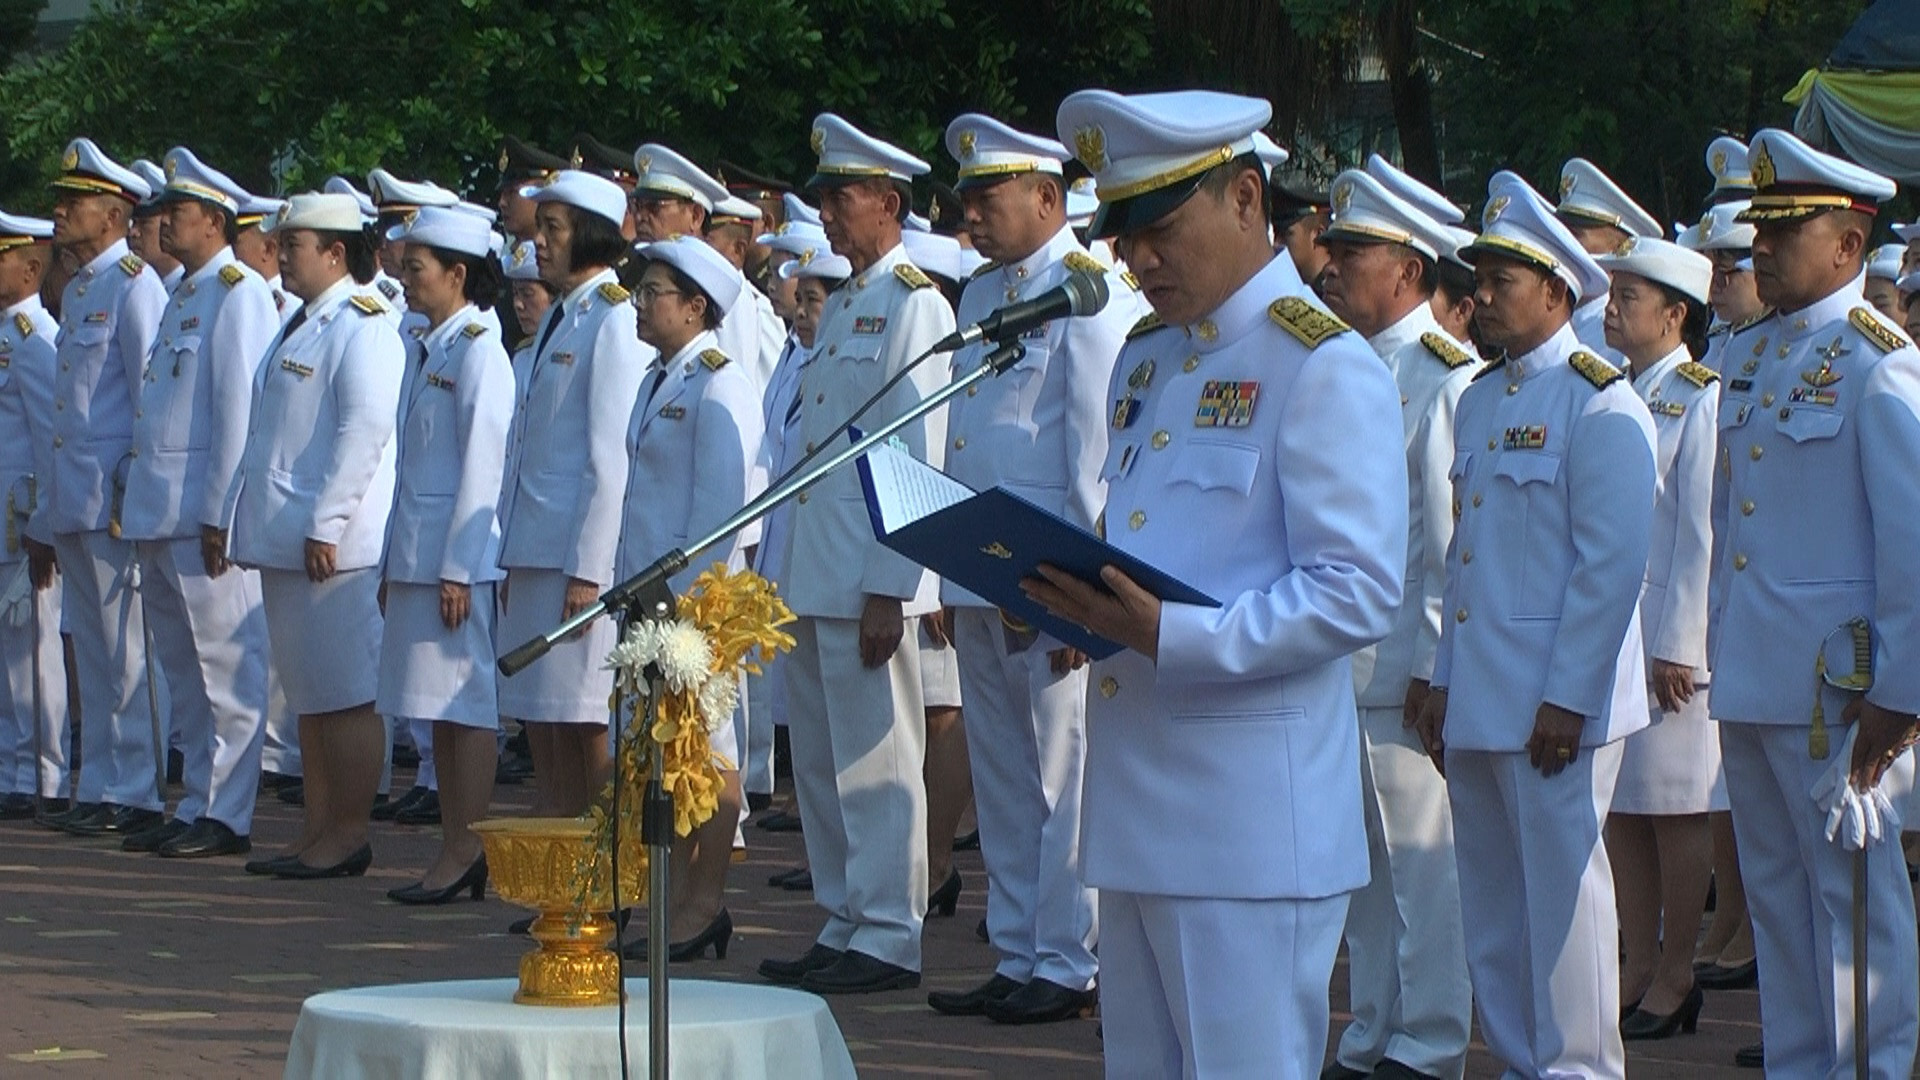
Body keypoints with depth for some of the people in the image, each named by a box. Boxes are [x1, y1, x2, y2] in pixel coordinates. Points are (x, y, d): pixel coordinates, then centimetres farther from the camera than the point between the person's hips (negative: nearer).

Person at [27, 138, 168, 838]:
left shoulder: (135, 285, -10)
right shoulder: (76, 291, 17)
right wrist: (44, 520, 20)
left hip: (114, 498, -9)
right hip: (73, 502, 9)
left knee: (125, 652, -5)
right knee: (93, 650, 11)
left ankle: (134, 794, -1)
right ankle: (100, 789, 16)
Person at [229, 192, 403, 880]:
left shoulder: (362, 327, -12)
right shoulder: (301, 326, 19)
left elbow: (366, 429, -20)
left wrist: (325, 524, -22)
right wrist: (238, 513, 20)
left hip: (333, 545, -10)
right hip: (284, 539, 10)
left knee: (345, 695, -5)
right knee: (308, 694, 12)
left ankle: (348, 836, 0)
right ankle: (317, 833, 17)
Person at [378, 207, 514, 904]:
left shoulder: (478, 351, -11)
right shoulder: (426, 351, 16)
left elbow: (483, 466, -15)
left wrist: (456, 567, -17)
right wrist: (395, 562, 17)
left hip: (459, 556, -9)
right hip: (417, 552, 9)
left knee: (466, 704, -6)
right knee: (439, 710, 10)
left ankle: (467, 855, -4)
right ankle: (453, 851, 13)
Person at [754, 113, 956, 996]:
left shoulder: (914, 306, -9)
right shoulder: (841, 308, 18)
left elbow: (919, 458, -15)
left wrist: (888, 589, -18)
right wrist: (796, 570, 15)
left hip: (867, 579, -9)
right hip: (814, 575, 9)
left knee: (875, 763, -4)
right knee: (820, 761, 13)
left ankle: (889, 939, 1)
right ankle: (844, 924, 20)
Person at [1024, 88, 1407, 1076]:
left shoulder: (1323, 368, -10)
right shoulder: (1145, 358, 17)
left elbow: (1360, 589, -18)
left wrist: (1172, 636, -26)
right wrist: (1079, 598, 3)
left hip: (1249, 814, -8)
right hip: (1135, 802, 9)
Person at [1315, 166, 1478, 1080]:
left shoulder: (1446, 377, -10)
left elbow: (1454, 537, -13)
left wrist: (1435, 666, -15)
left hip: (1405, 668, -8)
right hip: (1339, 665, 8)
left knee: (1421, 861, -1)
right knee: (1365, 866, 13)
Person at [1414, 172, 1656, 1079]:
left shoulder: (1600, 404, -10)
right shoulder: (1481, 400, 15)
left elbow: (1614, 562, -14)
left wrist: (1567, 698, -17)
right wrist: (1445, 682, 15)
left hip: (1556, 704, -8)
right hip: (1480, 699, 8)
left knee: (1560, 896, -4)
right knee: (1493, 902, 11)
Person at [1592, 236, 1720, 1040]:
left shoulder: (1701, 400, -8)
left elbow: (1700, 533, -12)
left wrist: (1676, 646, -15)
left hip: (1668, 638, -7)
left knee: (1676, 808, 0)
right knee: (1620, 808, 8)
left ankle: (1675, 978, 6)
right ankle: (1637, 968, 15)